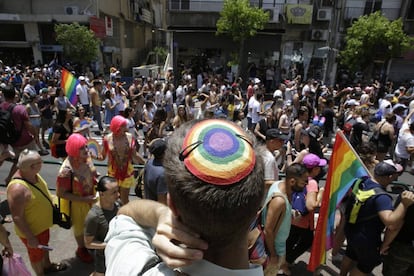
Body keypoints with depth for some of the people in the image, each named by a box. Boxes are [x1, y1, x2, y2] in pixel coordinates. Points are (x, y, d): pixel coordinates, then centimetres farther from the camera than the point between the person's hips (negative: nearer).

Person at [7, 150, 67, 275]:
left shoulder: (32, 174, -12)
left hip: (42, 223, 8)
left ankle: (47, 265, 57)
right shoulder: (18, 188, -37)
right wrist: (30, 237, -21)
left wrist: (51, 207, 17)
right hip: (32, 229, -8)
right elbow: (17, 218, -29)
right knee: (37, 253, 19)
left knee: (44, 244, 31)